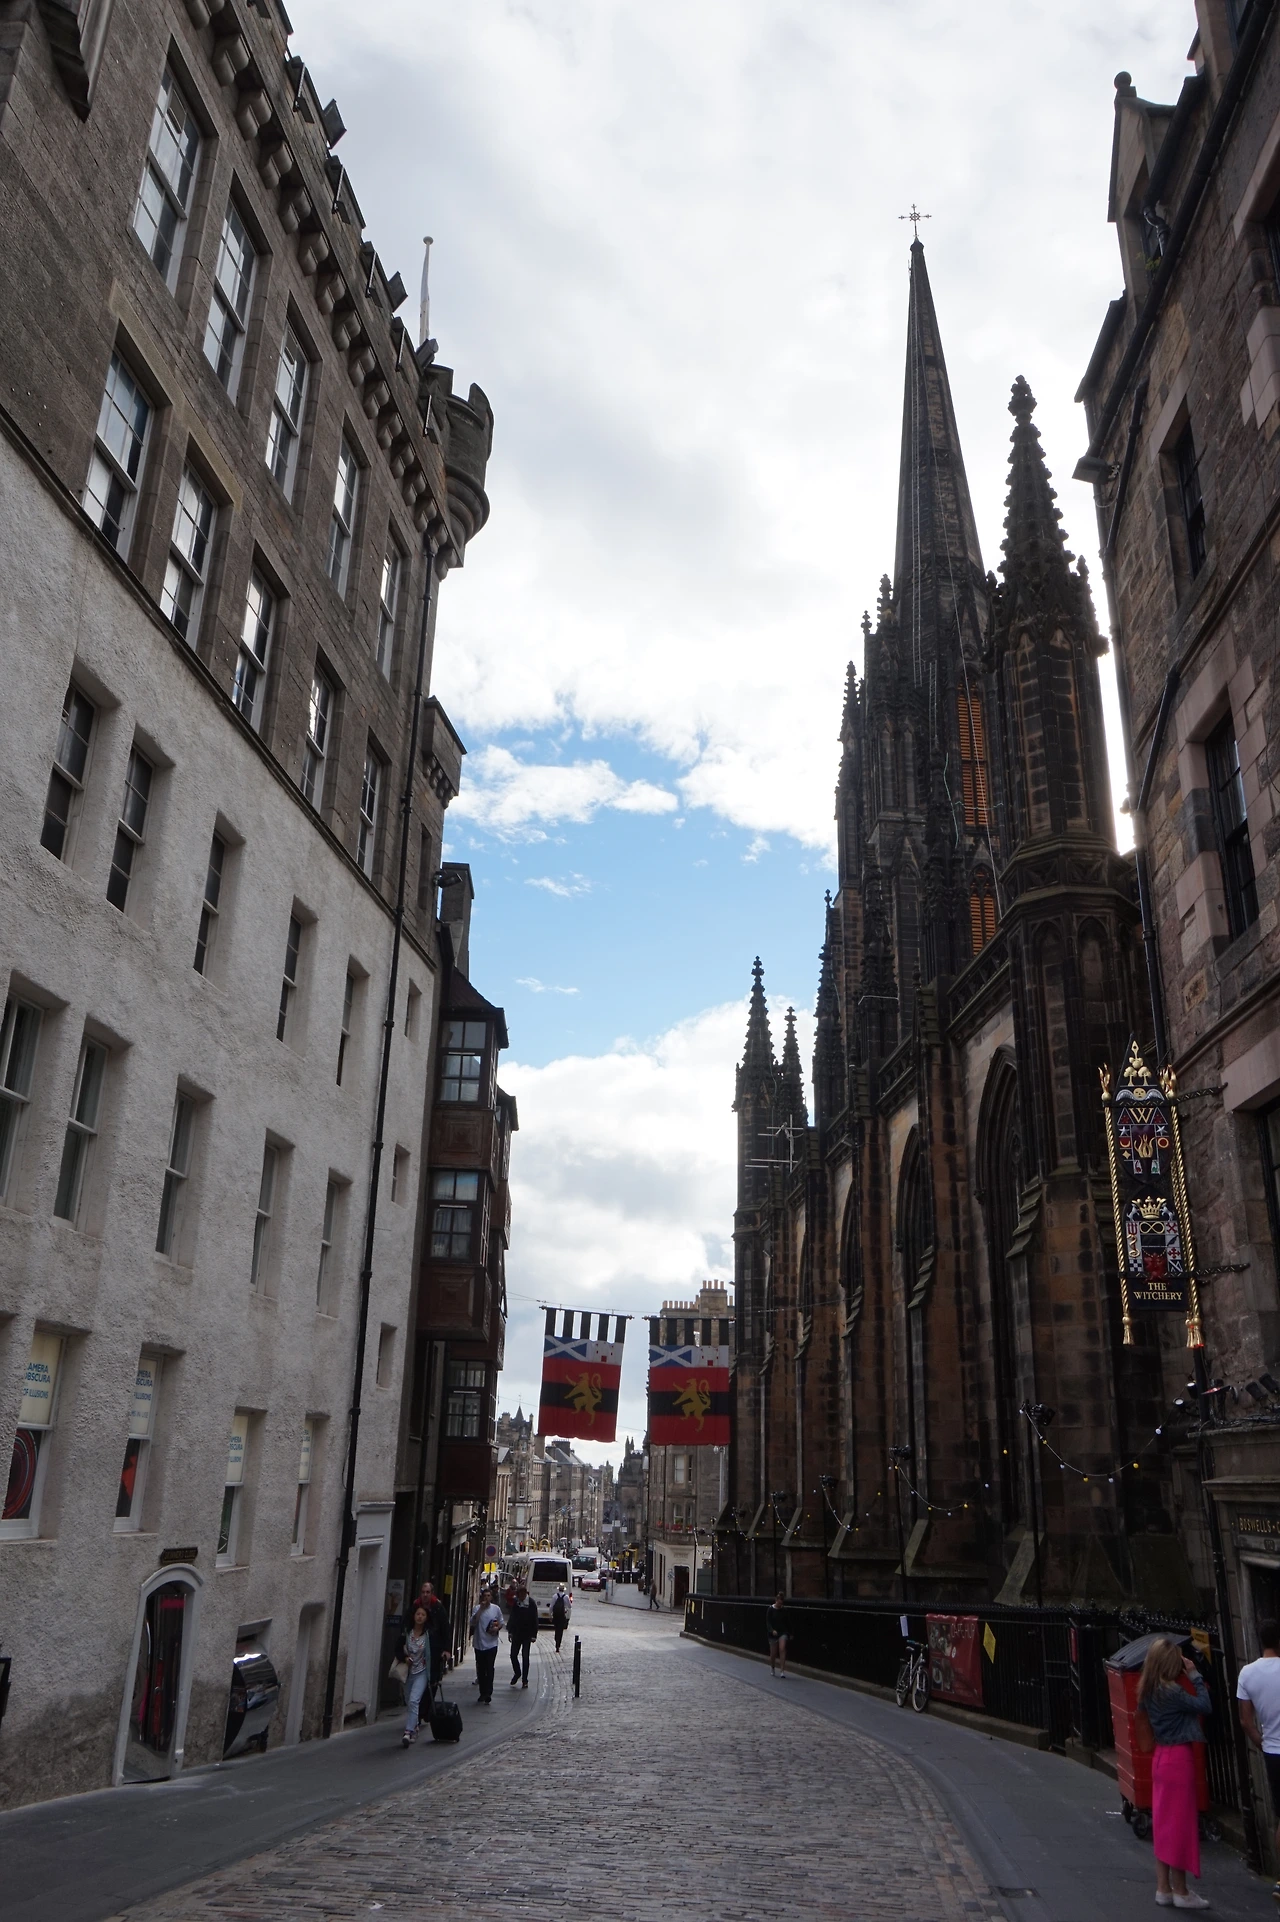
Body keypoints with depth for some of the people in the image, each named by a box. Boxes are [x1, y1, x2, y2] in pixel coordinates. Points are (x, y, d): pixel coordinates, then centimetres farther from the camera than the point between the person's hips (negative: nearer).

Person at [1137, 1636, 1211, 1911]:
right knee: (1180, 1823, 2)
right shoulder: (1171, 1690, -21)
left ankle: (1163, 1888, 20)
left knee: (1164, 1823, 13)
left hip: (1162, 1756, 9)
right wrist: (1195, 1676, -9)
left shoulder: (1149, 1689, 5)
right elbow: (1204, 1706, -16)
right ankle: (1180, 1891, 11)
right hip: (1178, 1757, -9)